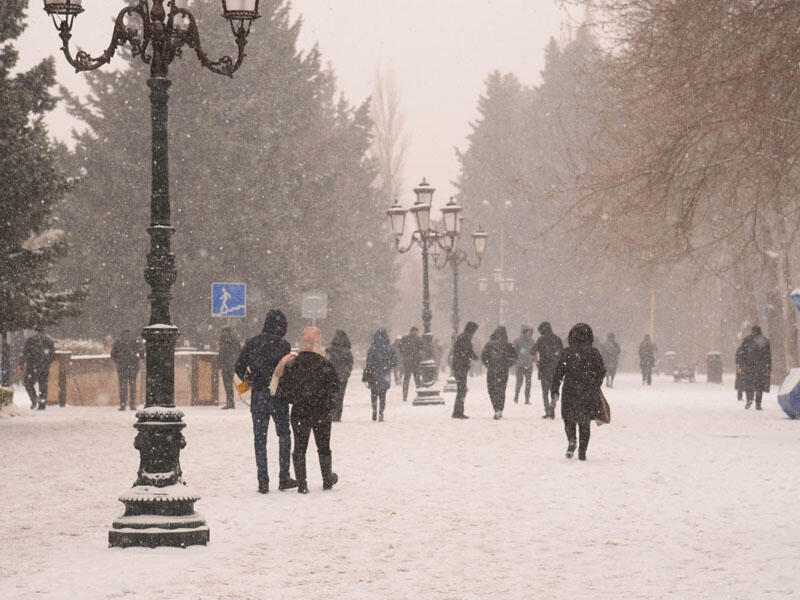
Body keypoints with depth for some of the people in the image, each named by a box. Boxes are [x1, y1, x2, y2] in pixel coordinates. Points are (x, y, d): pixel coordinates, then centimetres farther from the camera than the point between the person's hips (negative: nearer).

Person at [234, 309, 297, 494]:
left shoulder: (252, 343, 0)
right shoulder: (282, 345, -10)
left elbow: (238, 367, 2)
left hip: (258, 395, 2)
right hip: (278, 395, -2)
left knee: (259, 439, 8)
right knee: (284, 436, 13)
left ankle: (263, 482, 3)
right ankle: (283, 478, 10)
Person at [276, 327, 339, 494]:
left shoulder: (291, 365, -7)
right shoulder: (325, 365, -9)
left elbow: (282, 392, -6)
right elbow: (334, 388, -6)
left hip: (299, 413, 0)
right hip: (321, 414, 0)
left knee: (299, 448, 7)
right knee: (323, 447, 17)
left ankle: (302, 484, 2)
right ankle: (327, 480, 31)